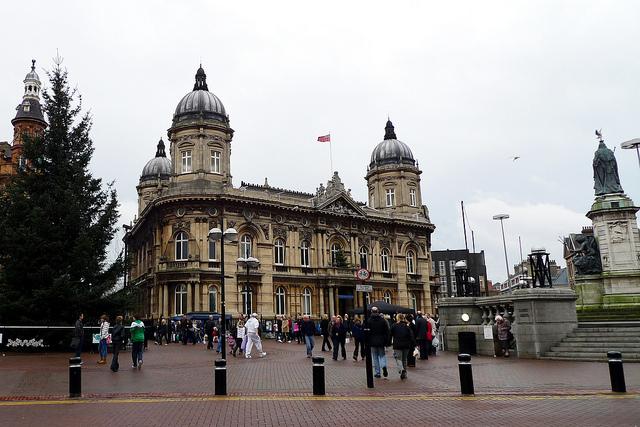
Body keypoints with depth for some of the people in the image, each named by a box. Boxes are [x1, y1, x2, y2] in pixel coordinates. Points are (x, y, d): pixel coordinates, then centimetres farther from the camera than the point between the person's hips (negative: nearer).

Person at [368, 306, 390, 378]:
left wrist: (367, 342, 2)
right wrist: (387, 342, 5)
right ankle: (384, 366, -13)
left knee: (375, 357, 7)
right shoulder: (383, 320, -1)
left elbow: (367, 332, -6)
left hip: (373, 342, -1)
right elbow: (387, 332, 0)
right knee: (382, 355, 14)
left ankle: (377, 373, 8)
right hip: (381, 342, 1)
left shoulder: (369, 321, -7)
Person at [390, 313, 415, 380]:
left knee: (398, 358, 1)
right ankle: (404, 374, 17)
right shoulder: (407, 326, 4)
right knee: (404, 359, 15)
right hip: (406, 345, 3)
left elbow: (390, 335, 0)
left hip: (397, 345, -3)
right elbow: (411, 336, 1)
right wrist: (413, 344, 2)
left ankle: (401, 369, -25)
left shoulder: (394, 326, -4)